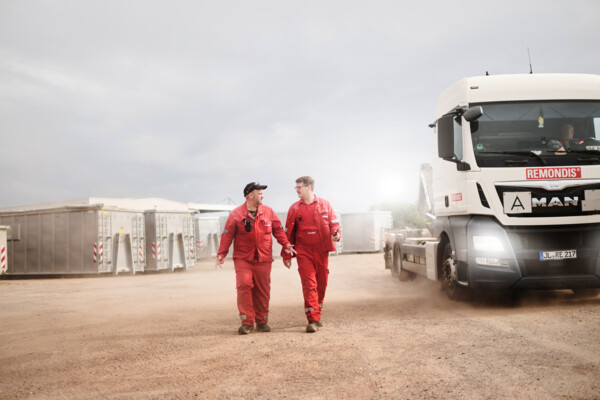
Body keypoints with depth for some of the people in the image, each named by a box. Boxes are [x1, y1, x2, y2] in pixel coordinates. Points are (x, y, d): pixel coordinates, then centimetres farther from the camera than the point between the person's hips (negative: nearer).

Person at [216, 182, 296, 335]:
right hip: (242, 258, -2)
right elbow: (227, 235, 1)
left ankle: (262, 321, 18)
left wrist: (286, 244, -3)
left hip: (263, 259, 3)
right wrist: (221, 254, -6)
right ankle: (247, 322, -6)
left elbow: (278, 230, 13)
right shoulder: (236, 214, 0)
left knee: (263, 290, 4)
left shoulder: (268, 212, 8)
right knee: (244, 285, -15)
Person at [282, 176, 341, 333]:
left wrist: (336, 233, -14)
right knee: (309, 284, -10)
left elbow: (334, 222, 9)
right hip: (304, 252, -1)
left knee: (321, 284, 9)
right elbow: (288, 233, 7)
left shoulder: (324, 204, 6)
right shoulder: (295, 208, 5)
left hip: (322, 251, 2)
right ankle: (312, 320, -10)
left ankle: (317, 315, 26)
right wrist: (286, 255, 5)